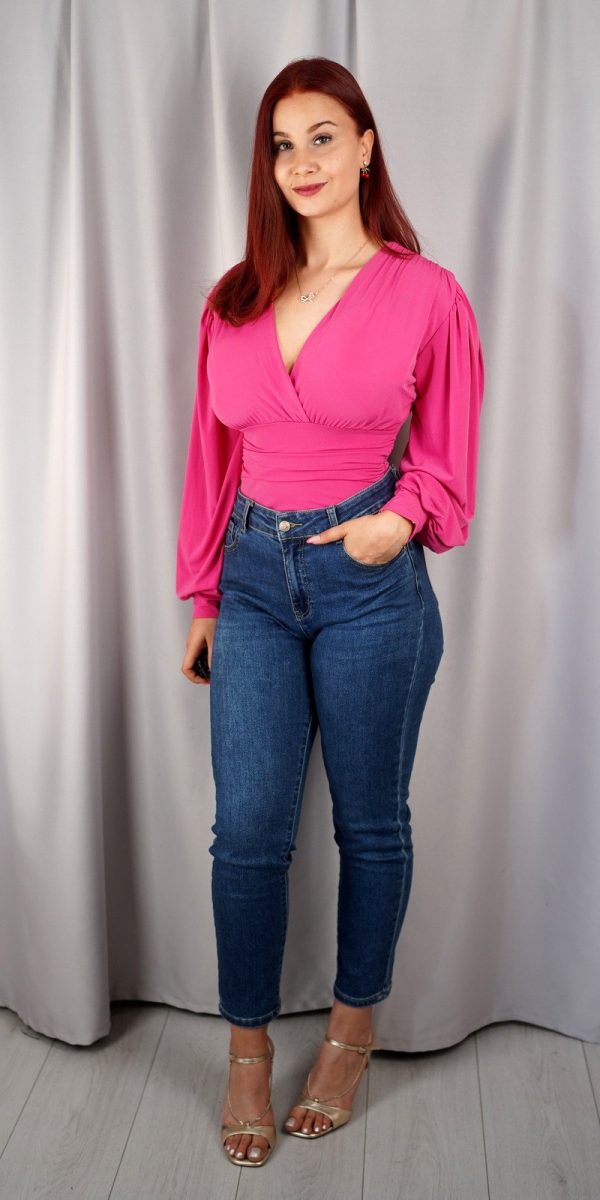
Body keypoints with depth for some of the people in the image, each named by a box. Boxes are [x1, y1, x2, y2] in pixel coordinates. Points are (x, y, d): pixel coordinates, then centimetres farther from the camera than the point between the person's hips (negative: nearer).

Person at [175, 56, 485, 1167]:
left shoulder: (426, 294, -3)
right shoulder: (234, 300, 7)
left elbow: (448, 457, 4)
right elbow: (212, 457, 11)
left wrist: (400, 518, -15)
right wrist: (202, 593, 11)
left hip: (370, 583, -3)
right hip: (255, 578, 3)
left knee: (370, 822, 10)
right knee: (248, 829, 3)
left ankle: (353, 1031, 32)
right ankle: (248, 1052, 22)